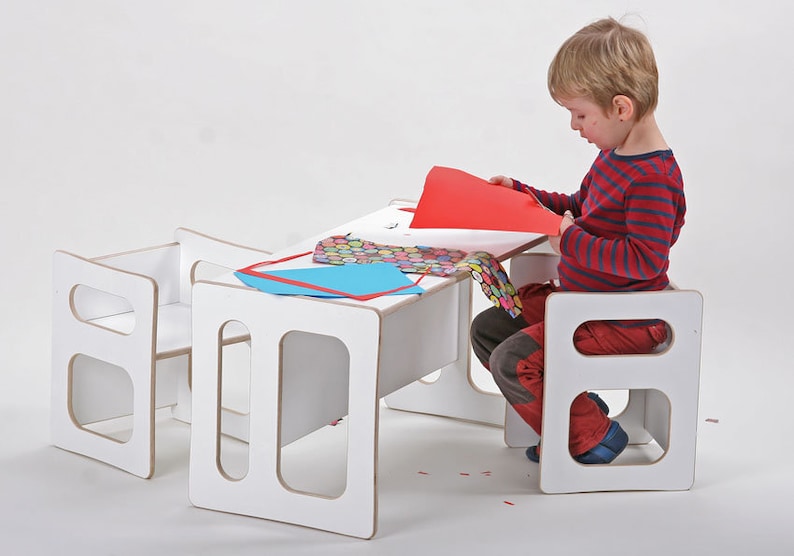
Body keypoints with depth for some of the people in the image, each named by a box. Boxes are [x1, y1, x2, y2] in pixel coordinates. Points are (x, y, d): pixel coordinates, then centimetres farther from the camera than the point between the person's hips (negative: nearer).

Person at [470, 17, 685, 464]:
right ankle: (579, 407, 14)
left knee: (513, 362, -19)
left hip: (625, 322, -11)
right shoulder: (613, 155, 7)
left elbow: (645, 258, -30)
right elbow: (581, 208, 23)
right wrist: (520, 193, 16)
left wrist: (573, 243, -26)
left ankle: (592, 437, 1)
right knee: (487, 329, 12)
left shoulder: (652, 178, -25)